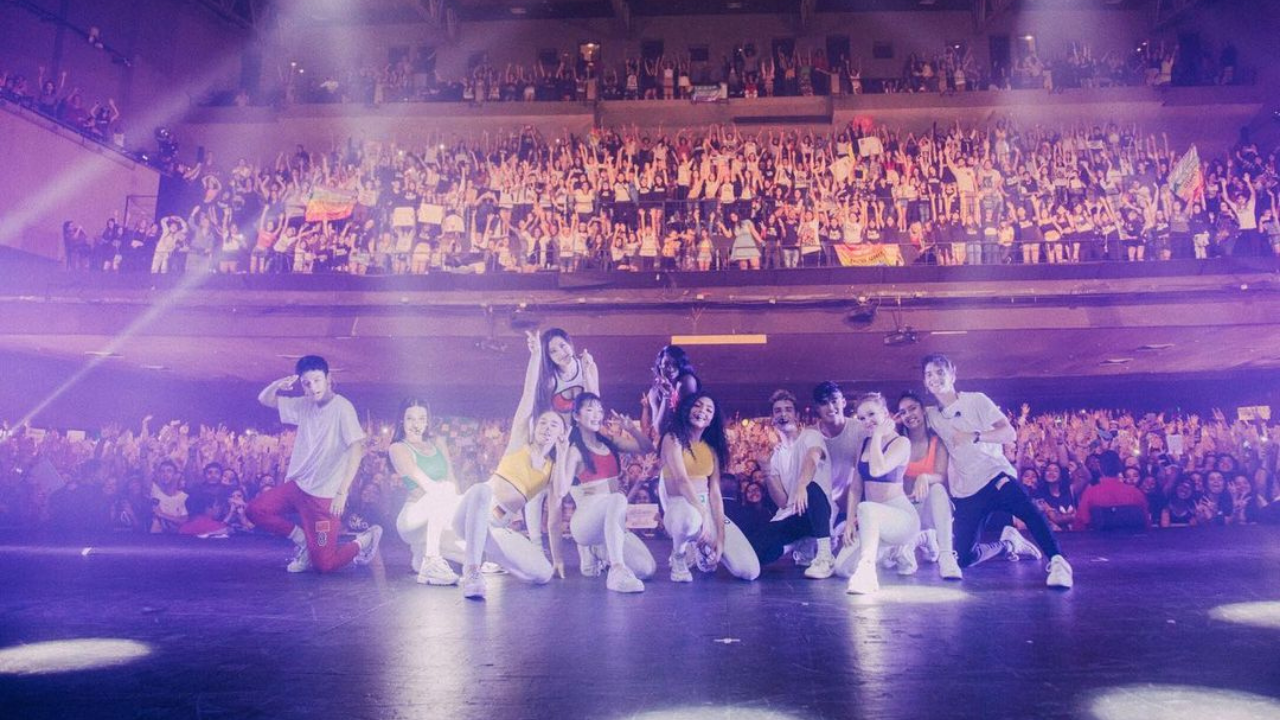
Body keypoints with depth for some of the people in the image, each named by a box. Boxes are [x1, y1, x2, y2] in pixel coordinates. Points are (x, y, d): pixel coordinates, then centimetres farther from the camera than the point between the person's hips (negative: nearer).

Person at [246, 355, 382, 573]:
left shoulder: (342, 408, -15)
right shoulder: (305, 405, 5)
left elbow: (357, 450, -21)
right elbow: (264, 399, 14)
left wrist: (342, 493, -27)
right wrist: (277, 385, -10)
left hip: (324, 496, -7)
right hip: (297, 485, 7)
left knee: (324, 564, -8)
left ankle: (365, 540, 19)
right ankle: (303, 540, 12)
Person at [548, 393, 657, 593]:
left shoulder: (610, 442, 13)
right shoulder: (574, 451, -5)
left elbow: (648, 448, 17)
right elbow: (559, 494, -14)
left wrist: (632, 429, 3)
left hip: (612, 524, 7)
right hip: (585, 523, -7)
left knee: (647, 569, -13)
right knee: (618, 498, -38)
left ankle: (597, 550, 14)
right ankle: (617, 571, -40)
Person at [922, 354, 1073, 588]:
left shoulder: (976, 401, 1)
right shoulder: (931, 416, 12)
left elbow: (1010, 433, -8)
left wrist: (974, 436, -21)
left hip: (994, 476, -4)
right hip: (965, 493, 4)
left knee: (1028, 510, -37)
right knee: (963, 558, -2)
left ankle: (1057, 562, -34)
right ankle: (1008, 544, 22)